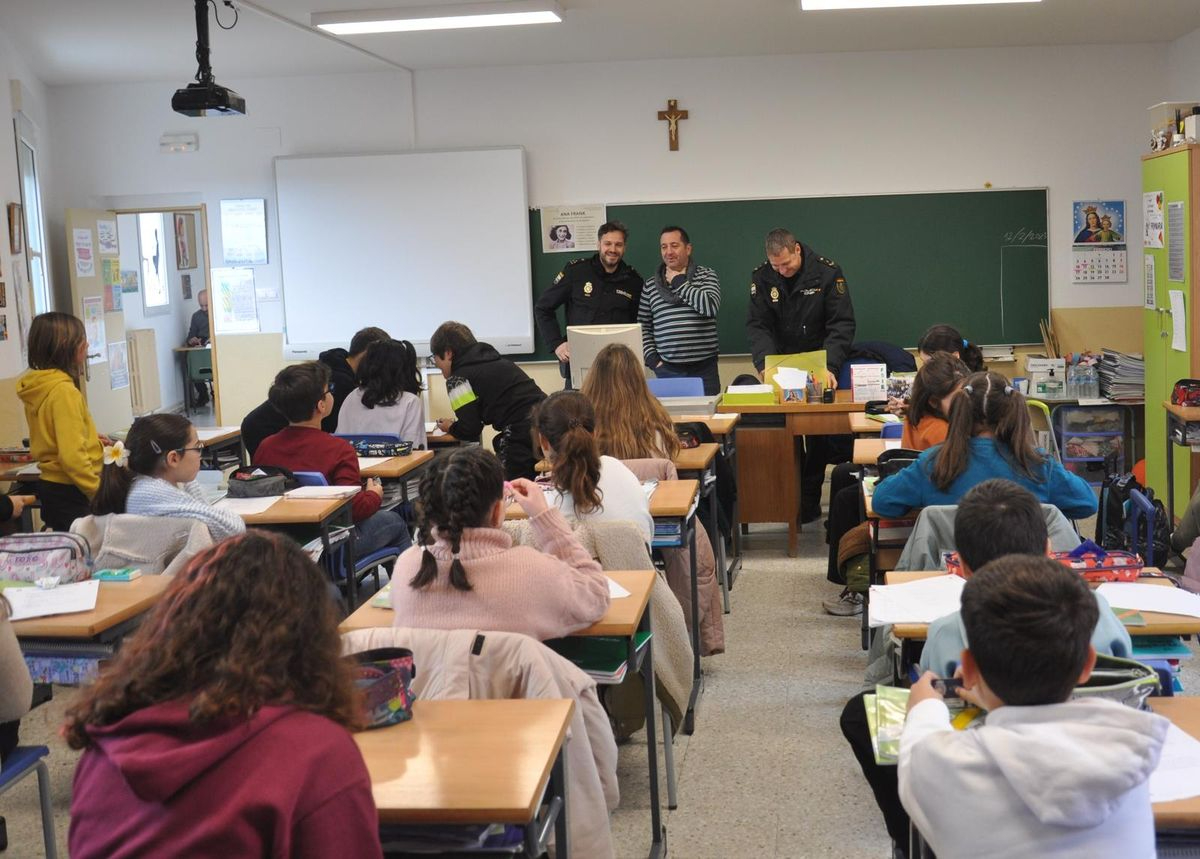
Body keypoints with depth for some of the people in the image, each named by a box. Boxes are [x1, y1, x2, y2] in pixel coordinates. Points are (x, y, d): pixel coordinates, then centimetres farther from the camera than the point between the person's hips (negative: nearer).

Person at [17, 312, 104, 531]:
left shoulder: (37, 388, 7)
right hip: (70, 494, -10)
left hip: (50, 486, 10)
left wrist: (90, 438, 17)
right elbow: (73, 457, -25)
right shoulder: (64, 391, -20)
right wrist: (101, 494, -20)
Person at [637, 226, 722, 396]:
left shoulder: (706, 275, 5)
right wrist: (652, 359, -1)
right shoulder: (650, 286, 10)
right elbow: (643, 327, 12)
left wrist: (678, 282, -7)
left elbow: (710, 307, -13)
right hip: (667, 370, 1)